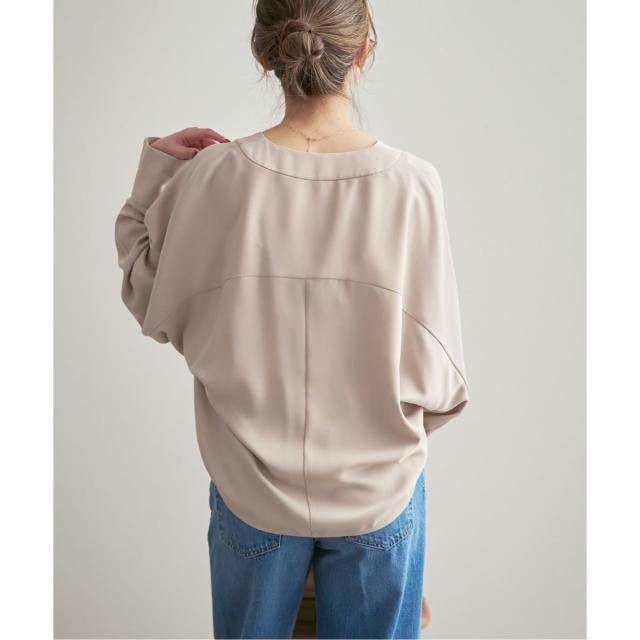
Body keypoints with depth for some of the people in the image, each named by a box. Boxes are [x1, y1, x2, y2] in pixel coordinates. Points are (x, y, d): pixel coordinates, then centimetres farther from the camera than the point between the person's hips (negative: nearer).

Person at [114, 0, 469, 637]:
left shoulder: (212, 175, -17)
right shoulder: (412, 184, -19)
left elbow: (151, 307, -1)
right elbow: (437, 376, -12)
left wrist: (155, 168, 0)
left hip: (251, 489, 1)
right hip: (378, 490, 0)